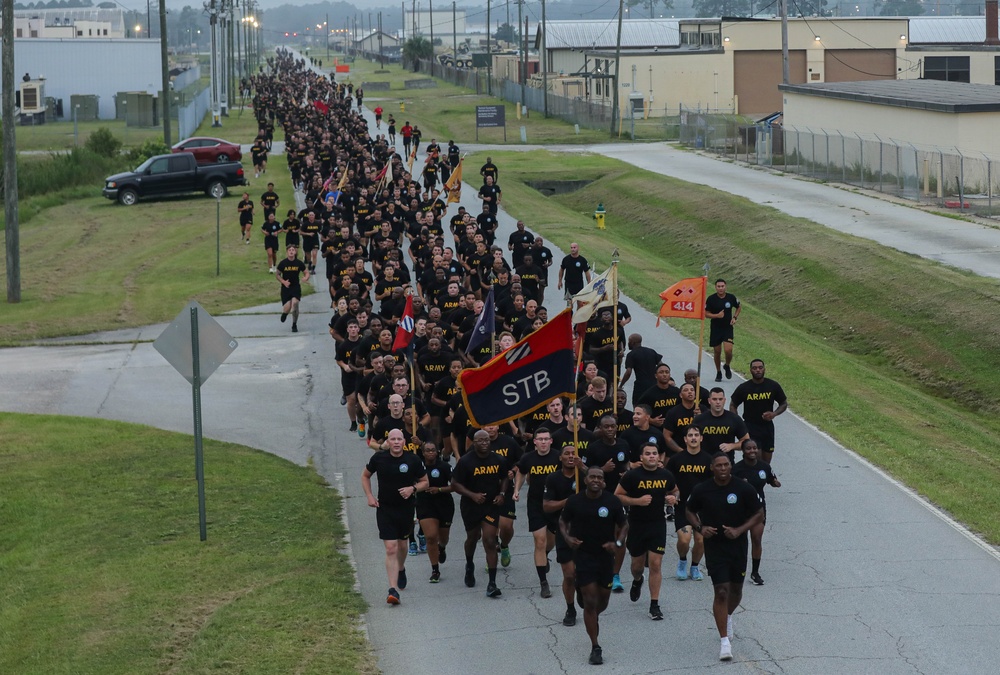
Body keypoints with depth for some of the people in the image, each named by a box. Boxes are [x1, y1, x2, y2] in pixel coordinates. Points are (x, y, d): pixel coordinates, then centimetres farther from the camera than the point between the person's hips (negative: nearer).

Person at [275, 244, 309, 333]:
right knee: (287, 308, -11)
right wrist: (283, 282, -12)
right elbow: (277, 275, 5)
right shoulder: (283, 263, -6)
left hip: (296, 287, 0)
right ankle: (284, 313, 33)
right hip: (286, 288, 0)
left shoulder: (299, 263, -4)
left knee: (295, 303, -23)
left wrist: (306, 278, -18)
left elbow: (306, 273, 6)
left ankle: (294, 325, -2)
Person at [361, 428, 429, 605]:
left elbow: (425, 482, 4)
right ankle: (393, 589, -15)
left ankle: (401, 570, 52)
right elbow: (365, 476, 10)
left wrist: (413, 488, -16)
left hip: (406, 508, 2)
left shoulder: (413, 460, -8)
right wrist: (369, 496, -2)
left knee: (402, 544, 19)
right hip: (385, 509, -1)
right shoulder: (379, 458, -7)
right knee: (391, 548, -11)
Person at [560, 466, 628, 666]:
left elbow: (624, 525, 3)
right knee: (590, 602, -7)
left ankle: (593, 618, 51)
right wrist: (567, 537, -11)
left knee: (602, 601, 15)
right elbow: (563, 521, 8)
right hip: (583, 557, -2)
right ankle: (595, 648, 0)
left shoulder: (612, 501, -7)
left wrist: (618, 542, -15)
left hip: (606, 556, 2)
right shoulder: (574, 501, -7)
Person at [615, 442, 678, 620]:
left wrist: (673, 498, -5)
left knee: (656, 564, -6)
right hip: (637, 525, -1)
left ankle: (654, 605, 1)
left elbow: (674, 491, 18)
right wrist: (637, 501, -21)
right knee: (638, 563, 14)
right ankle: (637, 581, 51)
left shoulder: (666, 475, -1)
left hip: (658, 524, 1)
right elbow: (617, 496, -8)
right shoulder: (632, 475, -11)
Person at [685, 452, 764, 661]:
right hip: (714, 547, -2)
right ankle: (725, 641, -9)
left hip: (738, 546, 2)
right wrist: (700, 528, -10)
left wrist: (739, 530, -15)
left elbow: (759, 515, -1)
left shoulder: (743, 489, -8)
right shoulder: (702, 490, -7)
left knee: (736, 590, 16)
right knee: (721, 592, -11)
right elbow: (689, 510, 9)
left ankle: (728, 616, 50)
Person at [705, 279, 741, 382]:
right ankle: (718, 372, 27)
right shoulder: (711, 299, -8)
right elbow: (706, 313, -4)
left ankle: (727, 366, 15)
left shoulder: (731, 297, -3)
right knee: (717, 352, 7)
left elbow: (738, 307, 15)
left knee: (728, 350, -15)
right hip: (715, 328, 0)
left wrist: (735, 317, -1)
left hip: (728, 328, 0)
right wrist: (717, 315, -20)